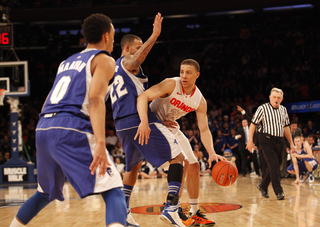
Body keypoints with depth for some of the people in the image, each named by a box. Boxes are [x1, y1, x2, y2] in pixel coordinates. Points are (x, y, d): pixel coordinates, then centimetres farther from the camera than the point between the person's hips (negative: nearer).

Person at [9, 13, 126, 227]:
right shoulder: (104, 60, 6)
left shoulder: (67, 62, 29)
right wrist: (100, 143, -22)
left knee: (45, 193, 29)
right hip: (72, 129, -7)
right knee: (113, 192, -10)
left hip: (43, 129, 8)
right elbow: (96, 99, -12)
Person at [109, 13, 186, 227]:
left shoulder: (114, 70, 27)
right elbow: (137, 58, -26)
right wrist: (154, 36, -38)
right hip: (139, 118, -9)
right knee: (178, 156, -6)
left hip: (122, 124, 9)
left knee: (134, 166, 25)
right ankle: (171, 207, -18)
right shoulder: (126, 61, 1)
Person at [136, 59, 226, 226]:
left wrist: (211, 153, -22)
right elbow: (143, 96, -34)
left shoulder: (200, 101, -6)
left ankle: (195, 213, 19)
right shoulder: (171, 84, -23)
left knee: (193, 166, 7)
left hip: (170, 127, 7)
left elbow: (204, 129, -6)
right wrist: (144, 122, -49)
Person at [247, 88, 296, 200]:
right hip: (267, 140, -6)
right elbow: (253, 124, -3)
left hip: (279, 141, 6)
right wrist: (250, 140, -9)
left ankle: (262, 186, 31)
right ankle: (279, 192, -11)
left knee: (274, 166, 12)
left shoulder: (283, 110, 12)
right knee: (274, 165, -13)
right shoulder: (263, 108, -5)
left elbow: (286, 127, 20)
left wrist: (291, 143, 18)